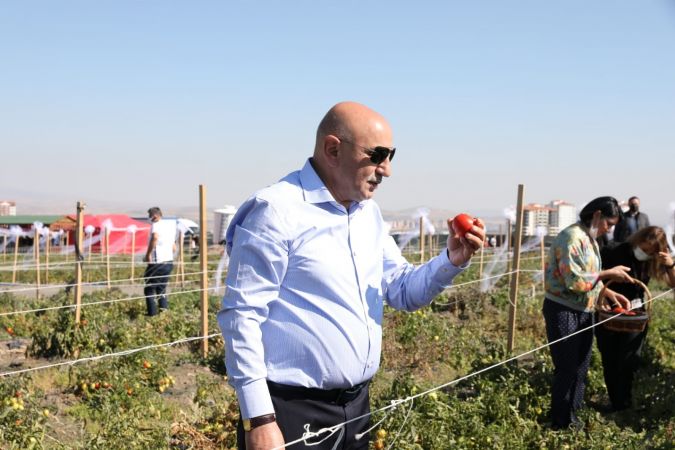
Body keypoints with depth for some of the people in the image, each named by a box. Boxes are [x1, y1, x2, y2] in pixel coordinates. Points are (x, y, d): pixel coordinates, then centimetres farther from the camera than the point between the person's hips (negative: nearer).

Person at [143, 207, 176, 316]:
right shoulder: (171, 225, 16)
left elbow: (155, 237, -33)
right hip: (169, 262, 8)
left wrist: (148, 254, -26)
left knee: (149, 289, 5)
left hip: (157, 262, -8)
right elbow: (174, 248, 23)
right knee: (161, 288, 21)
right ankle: (164, 307, 6)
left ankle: (152, 313, 2)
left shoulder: (156, 225, -10)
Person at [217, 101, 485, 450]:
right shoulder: (277, 210, -15)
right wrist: (259, 419, -19)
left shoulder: (369, 213, 9)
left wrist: (451, 261, -7)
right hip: (292, 411, -8)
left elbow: (402, 291, 12)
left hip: (356, 406, 8)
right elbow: (242, 315, -17)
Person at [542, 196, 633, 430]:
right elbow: (576, 282, -25)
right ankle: (561, 424, 15)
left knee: (580, 368, 16)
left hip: (583, 312, 10)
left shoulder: (589, 238, 10)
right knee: (566, 369, 1)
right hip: (563, 311, -10)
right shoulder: (572, 238, -20)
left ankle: (572, 417, 29)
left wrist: (610, 293, 5)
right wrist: (608, 274, -17)